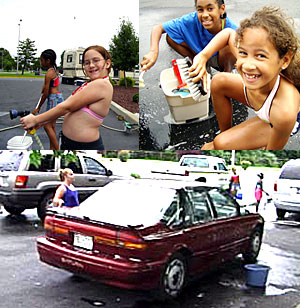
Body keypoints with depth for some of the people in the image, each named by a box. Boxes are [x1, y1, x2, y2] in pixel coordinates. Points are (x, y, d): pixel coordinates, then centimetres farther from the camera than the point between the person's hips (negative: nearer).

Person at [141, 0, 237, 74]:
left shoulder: (232, 31, -31)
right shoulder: (192, 20, -27)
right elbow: (158, 28, -23)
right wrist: (153, 52, -40)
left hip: (225, 59, -3)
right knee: (171, 37, -17)